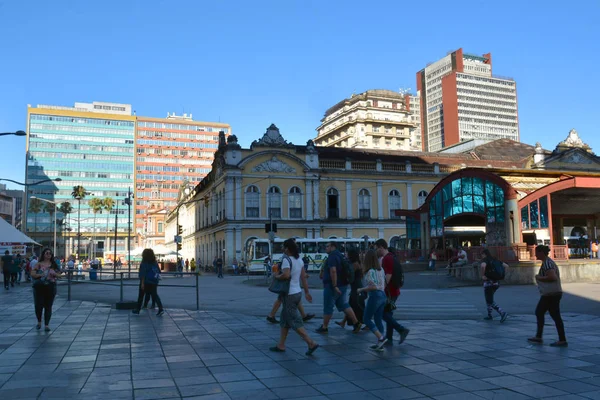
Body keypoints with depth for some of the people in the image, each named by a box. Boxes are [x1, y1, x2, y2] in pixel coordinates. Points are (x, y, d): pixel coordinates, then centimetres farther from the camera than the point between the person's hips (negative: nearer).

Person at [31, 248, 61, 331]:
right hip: (39, 287, -1)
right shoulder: (39, 264, 2)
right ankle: (39, 322, 25)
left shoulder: (54, 264, 8)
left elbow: (59, 274, 8)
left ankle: (47, 325, 6)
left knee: (48, 306, 1)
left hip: (50, 287, 1)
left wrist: (54, 273, -12)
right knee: (38, 305, 0)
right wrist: (41, 275, -19)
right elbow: (32, 274, -5)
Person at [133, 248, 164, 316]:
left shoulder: (144, 263, -11)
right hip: (154, 282, 5)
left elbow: (143, 274, -17)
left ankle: (138, 310, 22)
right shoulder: (155, 262, 5)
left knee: (141, 295, 11)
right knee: (154, 295, 2)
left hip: (146, 282, -5)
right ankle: (161, 308, -16)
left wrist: (142, 283, -18)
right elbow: (159, 272, 8)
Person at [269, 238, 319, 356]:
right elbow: (303, 277, 10)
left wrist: (276, 276, -14)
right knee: (285, 319, 17)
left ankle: (311, 343, -8)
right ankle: (281, 345, 23)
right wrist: (307, 292, 14)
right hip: (298, 292, 9)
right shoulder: (299, 260, 8)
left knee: (295, 322, -4)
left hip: (289, 294, -9)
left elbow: (286, 275, -32)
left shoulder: (286, 259, -16)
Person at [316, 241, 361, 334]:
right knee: (344, 305, 11)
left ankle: (324, 327, 11)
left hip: (332, 286, -9)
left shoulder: (332, 256, -15)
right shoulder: (340, 255, 16)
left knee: (328, 307, 2)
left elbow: (333, 271, -27)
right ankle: (356, 323, 3)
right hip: (343, 285, 9)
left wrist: (335, 286, -29)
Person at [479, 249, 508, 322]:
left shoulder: (484, 260, -11)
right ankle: (489, 315, 25)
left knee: (490, 302, -2)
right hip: (496, 283, 8)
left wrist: (482, 275, -20)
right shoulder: (495, 260, 12)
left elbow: (483, 266, -35)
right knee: (488, 299, 25)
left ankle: (503, 313, -19)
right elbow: (506, 266, 14)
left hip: (488, 283, -8)